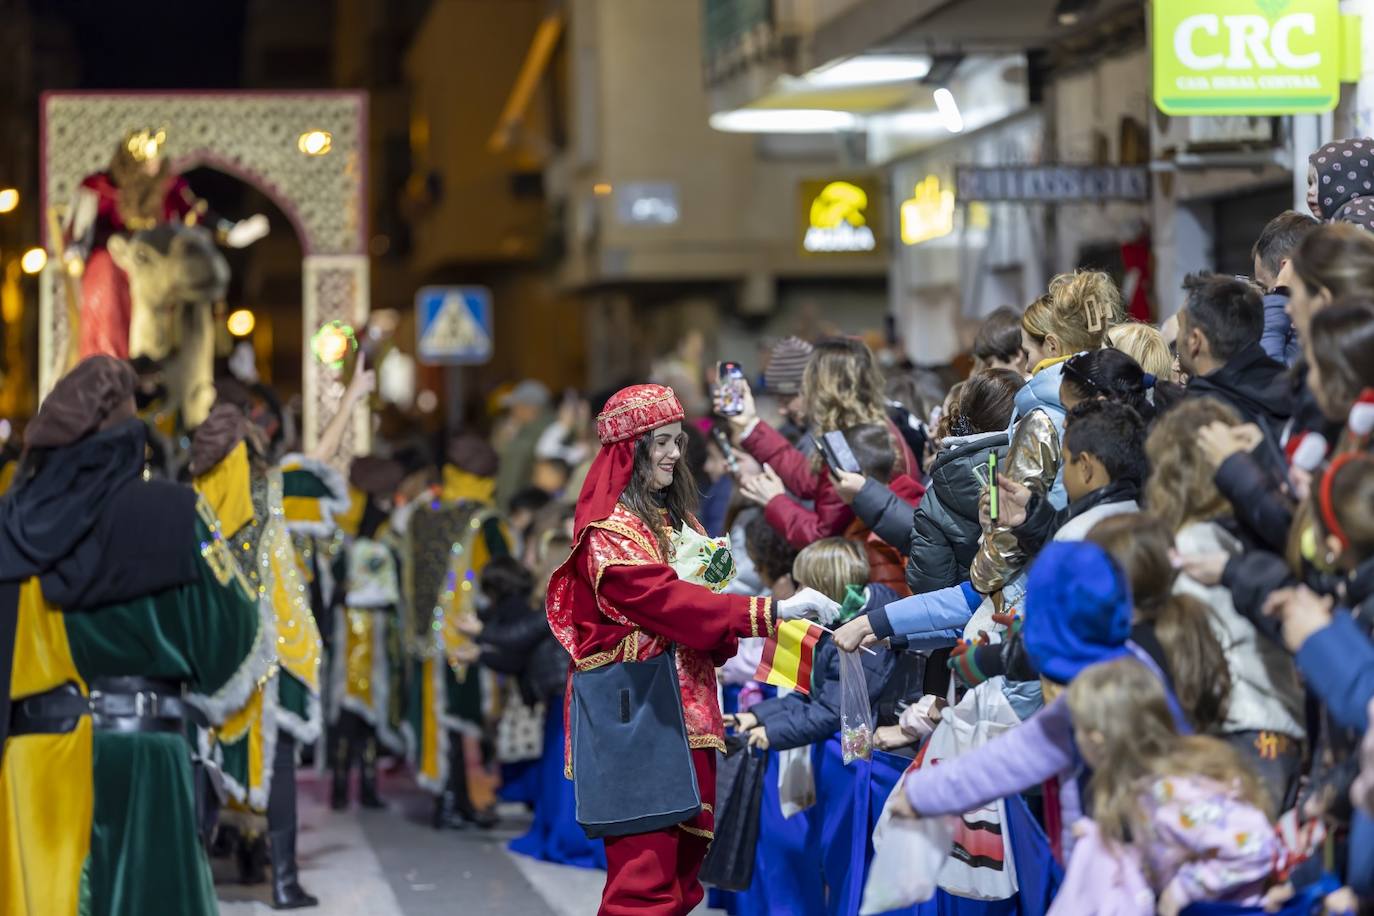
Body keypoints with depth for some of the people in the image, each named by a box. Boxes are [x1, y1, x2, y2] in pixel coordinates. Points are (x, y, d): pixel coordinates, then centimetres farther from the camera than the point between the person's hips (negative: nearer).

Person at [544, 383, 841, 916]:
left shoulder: (676, 521, 17)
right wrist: (771, 612, -28)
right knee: (645, 869, -12)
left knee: (685, 862, 7)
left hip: (687, 706, 9)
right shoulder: (610, 531, -10)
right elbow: (665, 599, -23)